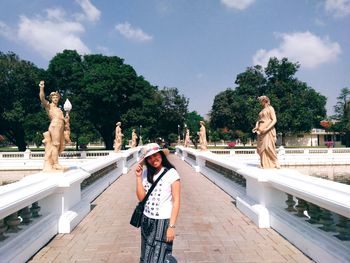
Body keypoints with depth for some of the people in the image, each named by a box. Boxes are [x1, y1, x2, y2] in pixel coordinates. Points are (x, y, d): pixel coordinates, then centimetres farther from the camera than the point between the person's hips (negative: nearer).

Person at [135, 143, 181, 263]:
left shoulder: (171, 173, -12)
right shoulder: (146, 173, 3)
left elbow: (176, 201, -11)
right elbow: (141, 197, -2)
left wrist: (171, 226, -14)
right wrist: (138, 176, -9)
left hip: (163, 221, -5)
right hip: (146, 221, 5)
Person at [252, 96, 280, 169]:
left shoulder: (270, 108, -1)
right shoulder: (262, 111, 21)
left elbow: (274, 120, -10)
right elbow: (258, 120, 21)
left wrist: (267, 129, -21)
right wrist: (256, 127, 0)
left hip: (268, 130, -7)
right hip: (261, 131, 7)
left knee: (268, 146, -16)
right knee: (261, 147, 2)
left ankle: (275, 162, -5)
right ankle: (264, 164, 6)